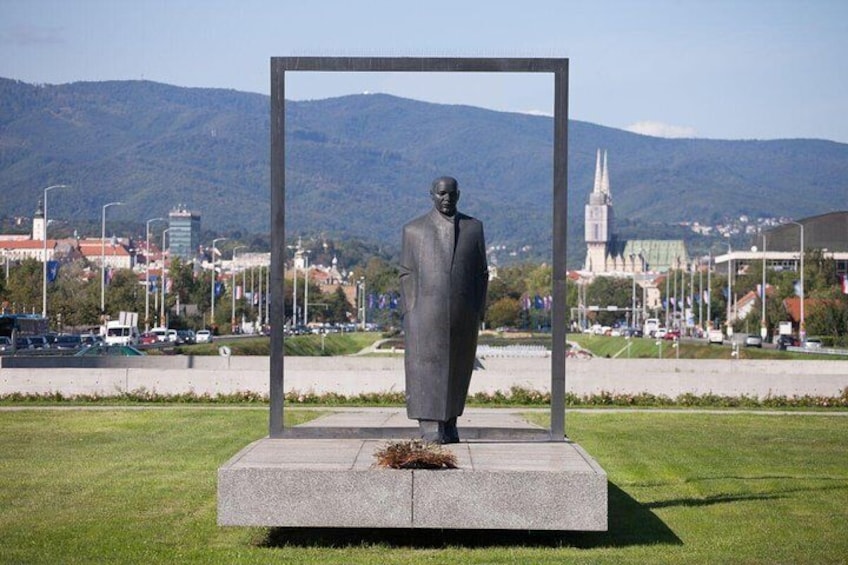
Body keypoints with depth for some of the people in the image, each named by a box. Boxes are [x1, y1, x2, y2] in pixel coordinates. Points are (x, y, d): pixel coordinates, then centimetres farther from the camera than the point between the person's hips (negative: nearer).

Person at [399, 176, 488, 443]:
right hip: (425, 313, -2)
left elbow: (481, 273, 11)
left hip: (463, 315, 2)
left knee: (456, 369, 7)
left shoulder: (474, 228, 10)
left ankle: (449, 424, 19)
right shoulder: (414, 229, 6)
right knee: (427, 367, -8)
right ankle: (430, 427, -10)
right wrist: (410, 312, -3)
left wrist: (479, 311, 3)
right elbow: (407, 274, 6)